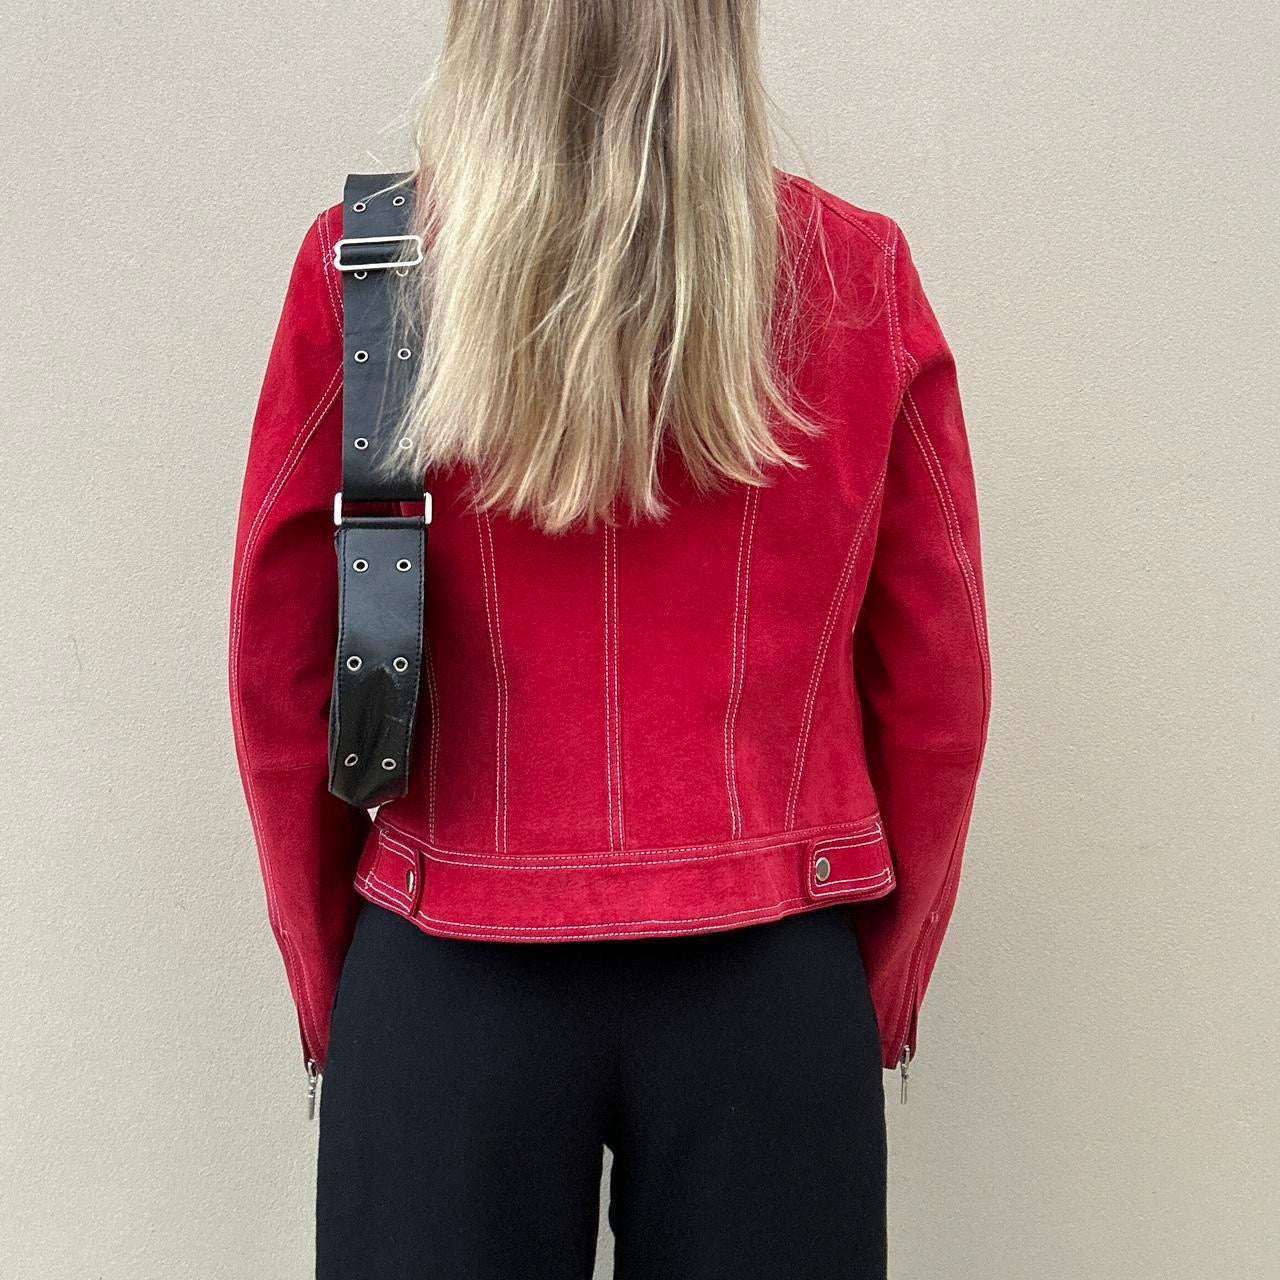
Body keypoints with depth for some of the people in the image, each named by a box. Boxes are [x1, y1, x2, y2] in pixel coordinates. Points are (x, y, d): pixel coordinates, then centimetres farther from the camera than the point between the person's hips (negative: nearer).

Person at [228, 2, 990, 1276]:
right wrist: (882, 989, 14)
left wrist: (328, 986, 12)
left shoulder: (362, 263, -5)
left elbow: (278, 674, -1)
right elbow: (934, 693, 1)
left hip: (450, 968, 0)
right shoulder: (860, 277, -3)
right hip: (768, 980, 1)